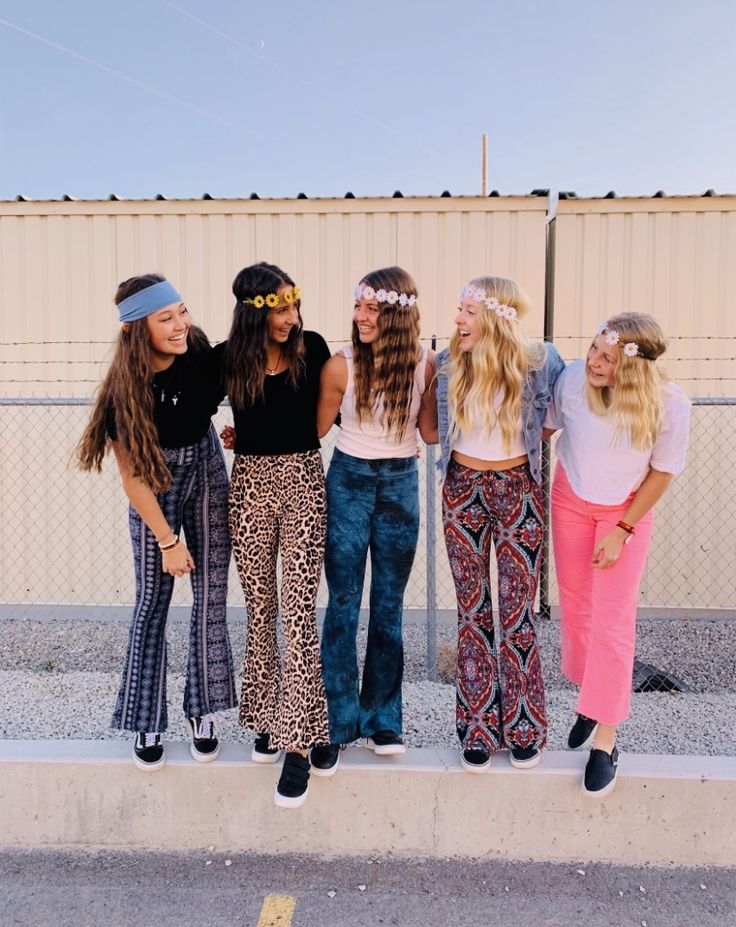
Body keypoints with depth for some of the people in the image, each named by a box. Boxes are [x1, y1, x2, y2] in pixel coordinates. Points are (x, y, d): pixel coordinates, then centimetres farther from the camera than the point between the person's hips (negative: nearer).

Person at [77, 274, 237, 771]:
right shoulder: (127, 385, -24)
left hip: (207, 471, 4)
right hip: (156, 487, -3)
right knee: (153, 602, 2)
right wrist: (167, 541, -15)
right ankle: (147, 723, 17)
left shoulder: (199, 347, -15)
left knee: (212, 597, 5)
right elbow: (133, 475, -18)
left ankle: (203, 711, 20)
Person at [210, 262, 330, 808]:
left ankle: (298, 741, 2)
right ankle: (267, 715, 29)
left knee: (298, 613, -6)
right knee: (260, 610, 11)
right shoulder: (227, 358, -4)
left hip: (303, 482, -1)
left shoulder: (312, 347, -4)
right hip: (250, 484, 2)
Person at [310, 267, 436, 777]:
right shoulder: (341, 365, -11)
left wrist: (433, 381, -9)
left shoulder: (424, 363, -5)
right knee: (344, 605, 1)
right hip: (350, 481, -2)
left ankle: (382, 718, 24)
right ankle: (336, 724, 15)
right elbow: (317, 427, 1)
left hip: (401, 484, 2)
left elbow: (430, 431, 3)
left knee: (389, 605, 10)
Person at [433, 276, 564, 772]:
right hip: (463, 489, 2)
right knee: (473, 611, 8)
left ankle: (524, 727, 23)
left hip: (519, 491, -2)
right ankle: (479, 727, 22)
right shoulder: (448, 363, -4)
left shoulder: (540, 361, -11)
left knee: (517, 611, 4)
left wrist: (535, 440, 2)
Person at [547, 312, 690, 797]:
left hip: (626, 510, -2)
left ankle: (605, 741, 9)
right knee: (575, 604, 13)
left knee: (613, 621, -4)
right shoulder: (573, 378, -23)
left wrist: (622, 531, -12)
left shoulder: (670, 406, -26)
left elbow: (662, 473, -12)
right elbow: (545, 426, -4)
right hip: (571, 502, 3)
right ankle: (592, 699, 36)